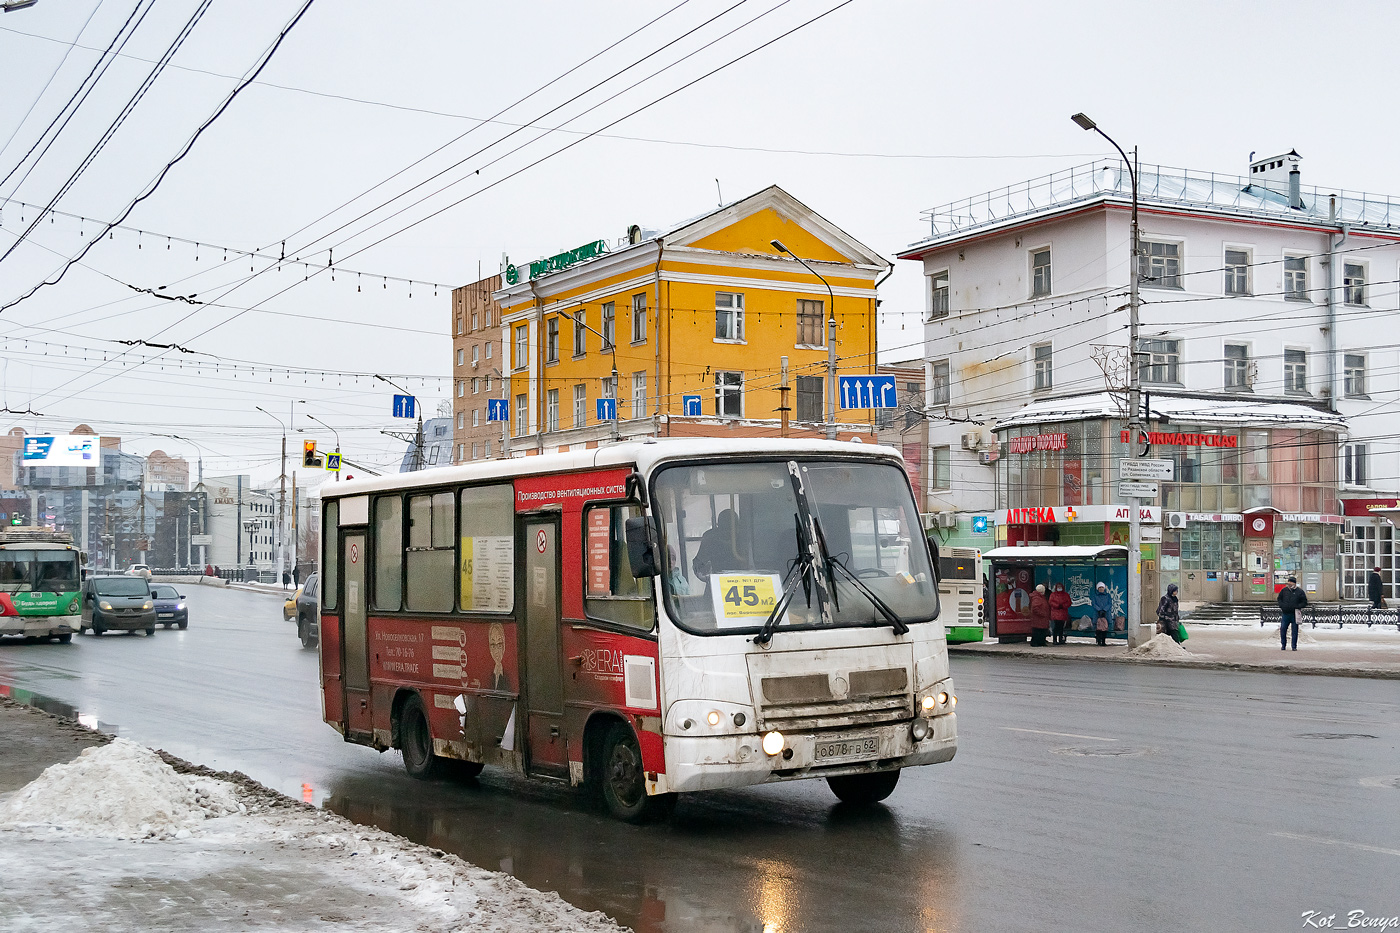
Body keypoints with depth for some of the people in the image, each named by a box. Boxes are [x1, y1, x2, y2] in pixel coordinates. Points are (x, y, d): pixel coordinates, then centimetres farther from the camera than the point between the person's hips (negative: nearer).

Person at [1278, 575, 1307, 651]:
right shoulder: (1284, 590, 6)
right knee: (1282, 629, 1)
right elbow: (1279, 599, 18)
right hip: (1285, 613, 2)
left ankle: (1294, 646, 11)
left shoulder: (1300, 592, -1)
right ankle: (1283, 645, 14)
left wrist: (1297, 606, -13)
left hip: (1294, 614, -2)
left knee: (1295, 631, 3)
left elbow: (1304, 602, 1)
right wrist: (1281, 606, 1)